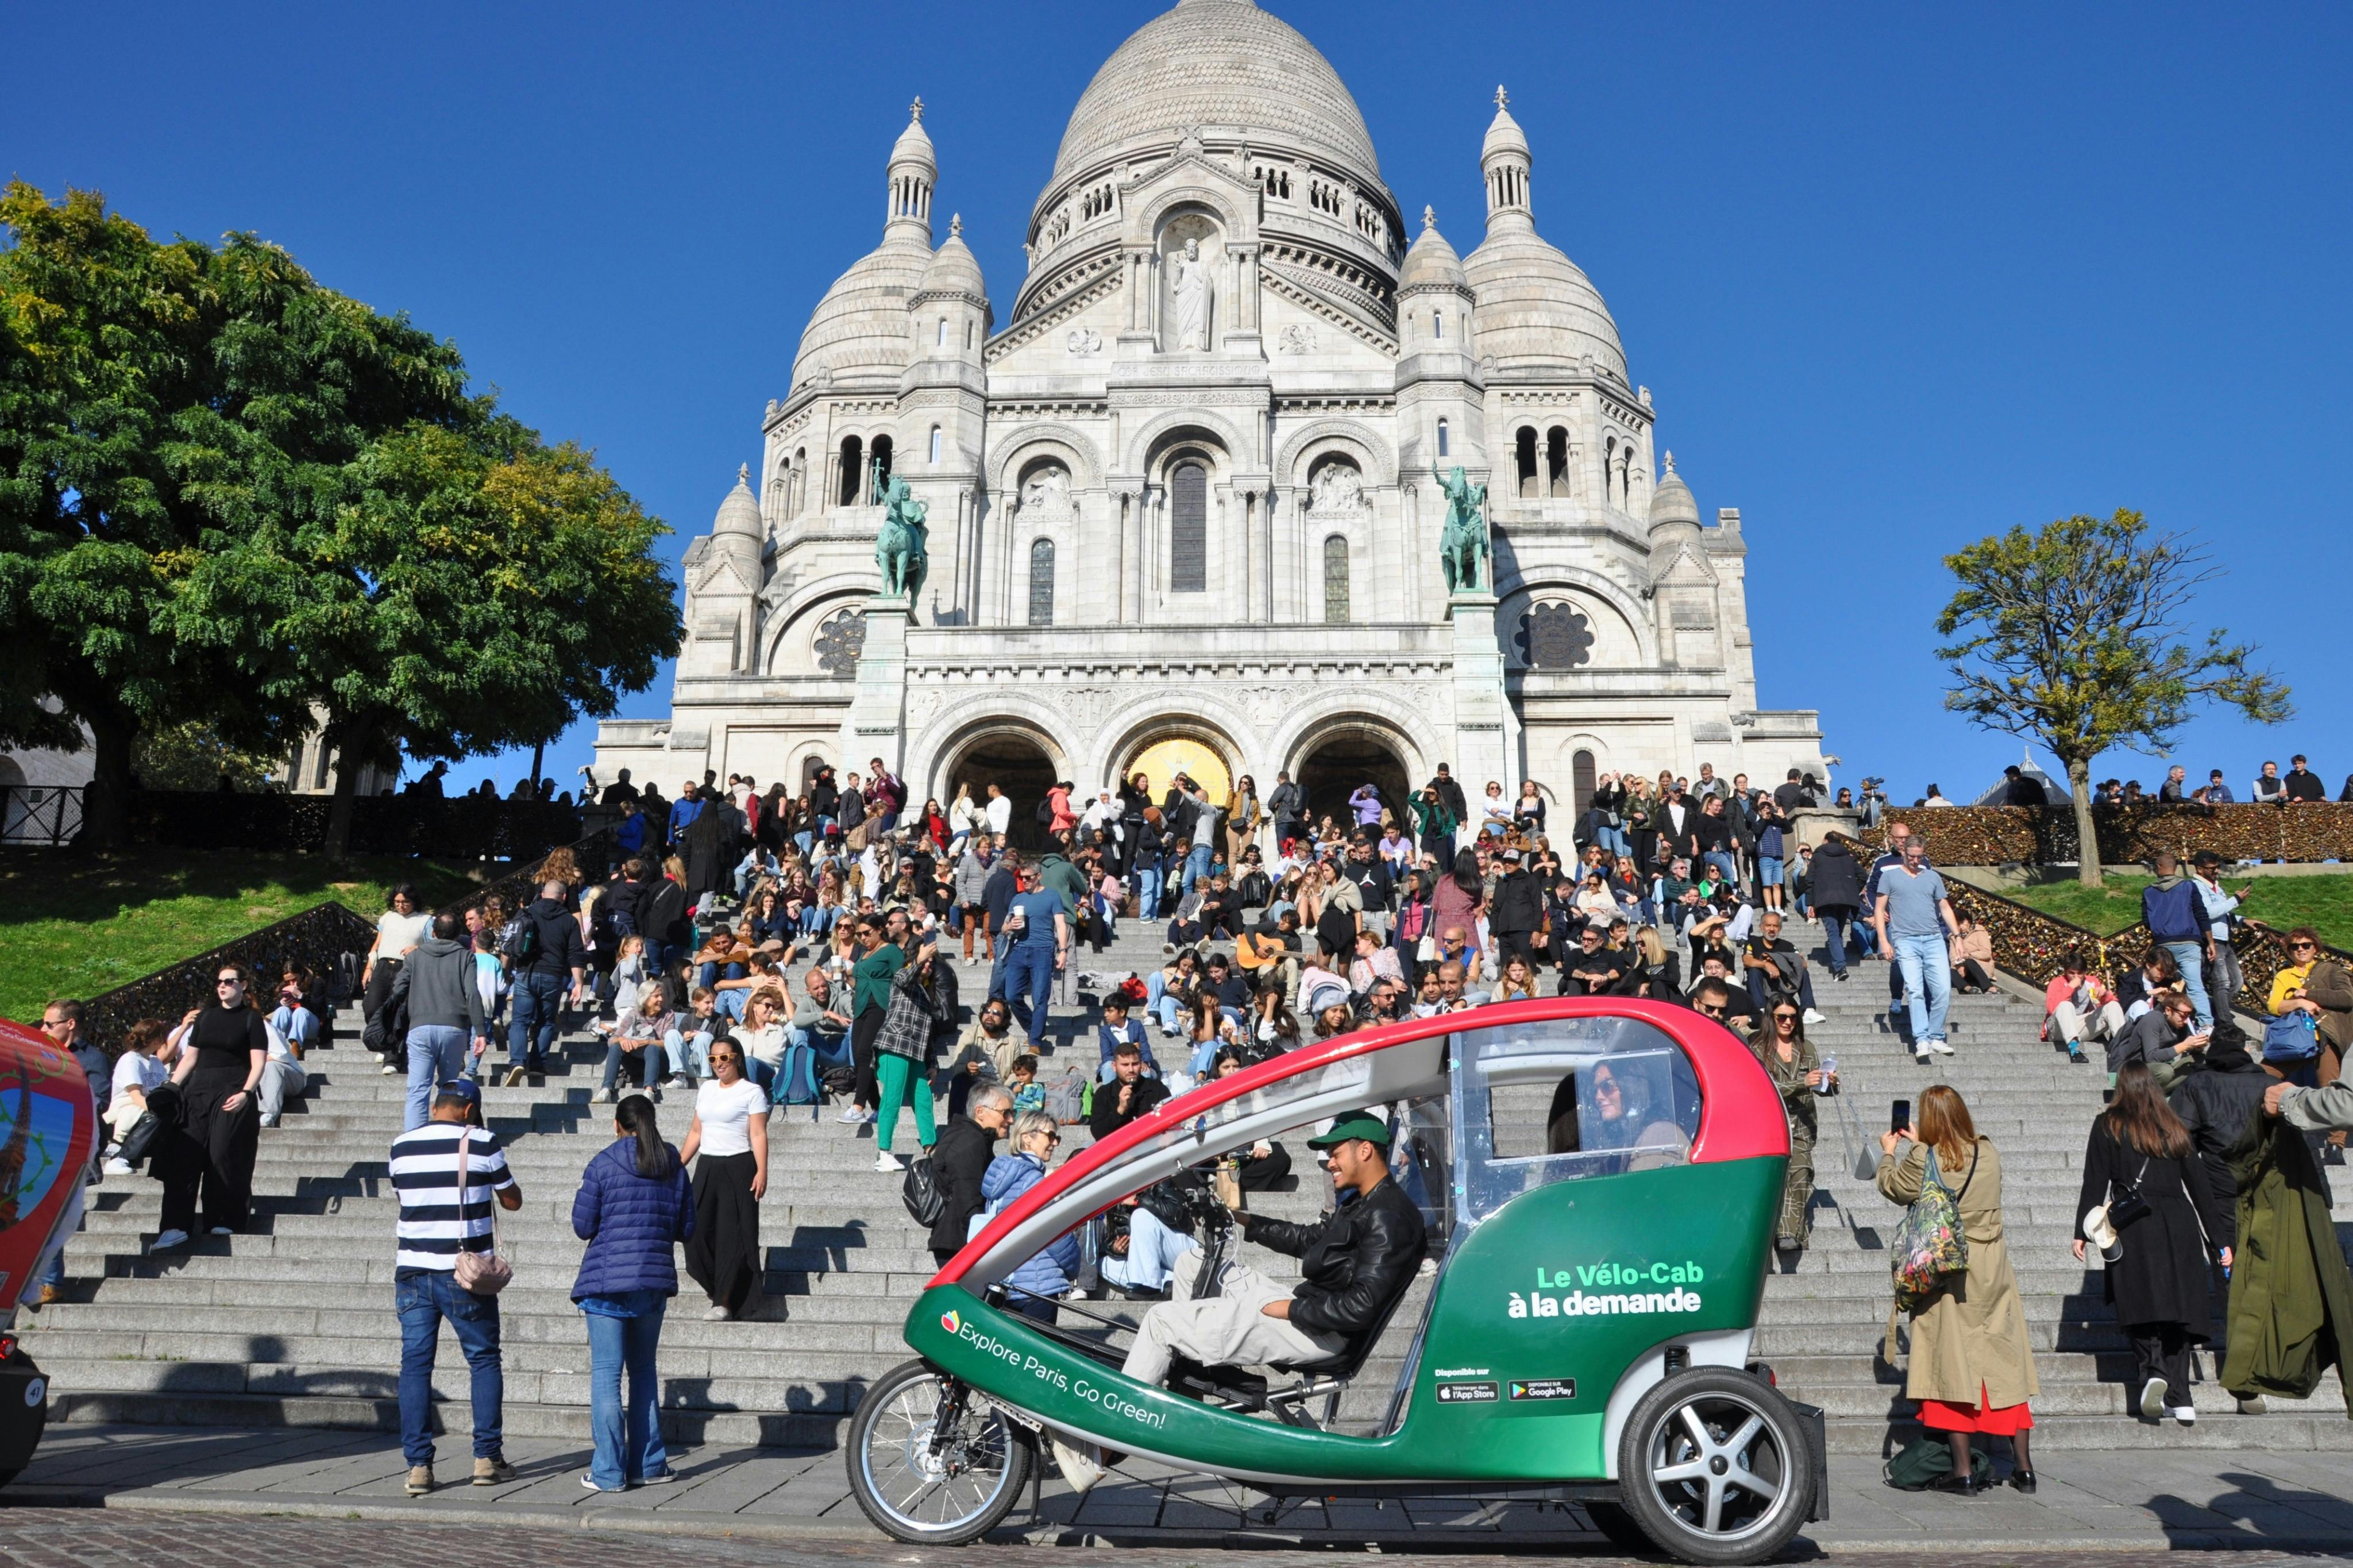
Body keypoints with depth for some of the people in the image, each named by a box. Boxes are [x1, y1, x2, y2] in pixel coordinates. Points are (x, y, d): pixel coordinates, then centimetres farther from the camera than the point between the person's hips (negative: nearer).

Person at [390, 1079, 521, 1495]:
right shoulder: (482, 1144, -5)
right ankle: (488, 1458, 9)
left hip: (413, 1271, 3)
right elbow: (512, 1201, 3)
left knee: (415, 1363, 6)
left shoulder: (402, 1147, 6)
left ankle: (418, 1465, 2)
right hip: (465, 1273, -3)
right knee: (484, 1360, 8)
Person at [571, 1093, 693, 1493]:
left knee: (606, 1373, 0)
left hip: (607, 1280, -4)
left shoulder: (603, 1164, -5)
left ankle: (609, 1471, -1)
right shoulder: (675, 1166, 6)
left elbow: (583, 1226, -3)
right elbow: (686, 1228, 8)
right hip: (655, 1280, 4)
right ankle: (649, 1464, 17)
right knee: (643, 1369, 16)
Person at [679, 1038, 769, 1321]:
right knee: (697, 1231, 0)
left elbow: (758, 1135, -10)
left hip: (738, 1168, -6)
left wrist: (762, 1171, -20)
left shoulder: (751, 1092, -4)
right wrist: (679, 1164, 15)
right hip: (707, 1168, 6)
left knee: (732, 1236, -6)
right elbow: (696, 1131, 20)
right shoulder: (706, 1089, 15)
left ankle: (725, 1303, -3)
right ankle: (718, 1289, 18)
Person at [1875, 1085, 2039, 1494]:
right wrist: (1922, 1145, 31)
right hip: (1992, 1269, 4)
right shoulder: (1989, 1153, 1)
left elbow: (1890, 1186, 6)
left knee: (1952, 1364, 1)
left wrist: (1889, 1153, 24)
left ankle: (1962, 1471, 1)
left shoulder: (1923, 1160, -12)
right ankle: (2023, 1466, 16)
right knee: (2007, 1361, 10)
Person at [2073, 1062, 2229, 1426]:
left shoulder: (2108, 1126, 7)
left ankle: (2153, 1371, -24)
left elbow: (2094, 1183, 1)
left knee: (2141, 1308, 0)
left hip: (2132, 1224, -3)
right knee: (2176, 1307, 6)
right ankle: (2179, 1398, 2)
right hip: (2179, 1225, 3)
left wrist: (2082, 1232, 3)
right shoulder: (2174, 1129, 15)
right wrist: (2219, 1240, 16)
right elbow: (2200, 1187, 14)